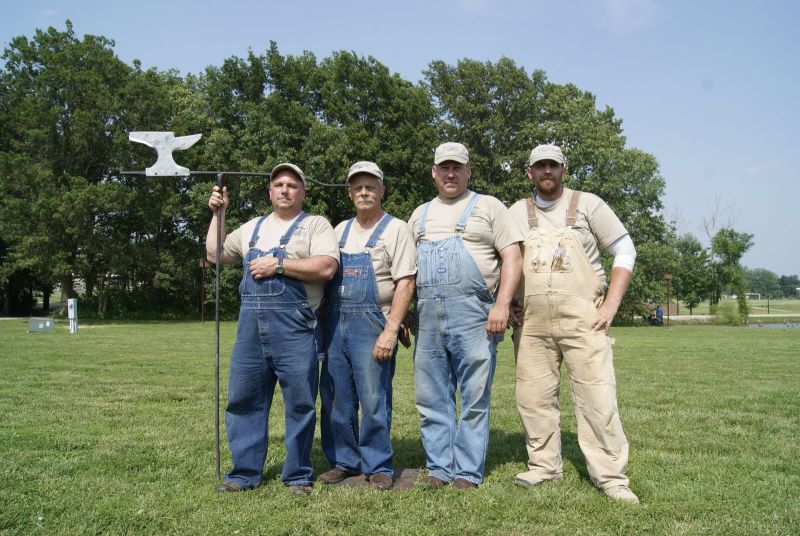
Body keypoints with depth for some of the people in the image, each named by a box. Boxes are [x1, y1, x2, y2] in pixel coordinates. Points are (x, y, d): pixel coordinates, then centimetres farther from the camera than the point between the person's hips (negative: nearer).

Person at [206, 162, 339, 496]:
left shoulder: (315, 225, 4)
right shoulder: (252, 227, 22)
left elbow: (326, 268, -11)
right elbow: (215, 254, 25)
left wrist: (278, 264, -12)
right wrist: (217, 214, 19)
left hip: (295, 328, -5)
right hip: (251, 326, 5)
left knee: (300, 403, 0)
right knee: (243, 400, 8)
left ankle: (298, 476, 14)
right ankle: (245, 473, 20)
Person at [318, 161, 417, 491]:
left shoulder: (396, 229, -1)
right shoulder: (340, 231, 16)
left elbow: (405, 282, -9)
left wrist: (391, 330, -17)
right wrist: (324, 321, 8)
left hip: (372, 324, -6)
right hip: (335, 323, 6)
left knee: (374, 401, -2)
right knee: (335, 399, 9)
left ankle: (378, 466, 12)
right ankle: (344, 461, 23)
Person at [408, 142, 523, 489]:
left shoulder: (488, 207, 7)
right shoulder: (420, 215, 20)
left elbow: (512, 256, -1)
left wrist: (502, 304, -13)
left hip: (473, 313, -4)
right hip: (427, 316, 5)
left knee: (474, 398, -1)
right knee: (431, 399, 7)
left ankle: (468, 472, 9)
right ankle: (438, 468, 17)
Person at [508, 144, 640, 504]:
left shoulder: (587, 204, 4)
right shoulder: (517, 212, 12)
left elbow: (625, 251, 4)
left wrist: (611, 304, -4)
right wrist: (509, 305, 6)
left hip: (582, 322, -3)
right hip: (531, 325, 3)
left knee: (598, 398, -6)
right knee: (533, 398, 7)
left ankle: (610, 476, 5)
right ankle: (544, 466, 23)